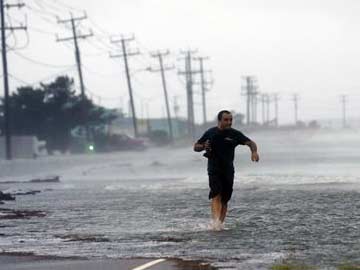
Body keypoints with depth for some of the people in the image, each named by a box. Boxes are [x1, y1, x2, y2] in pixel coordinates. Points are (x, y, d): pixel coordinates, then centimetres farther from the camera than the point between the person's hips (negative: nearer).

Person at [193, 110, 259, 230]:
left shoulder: (234, 134, 2)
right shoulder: (210, 133, 1)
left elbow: (250, 143, -3)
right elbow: (195, 147, 9)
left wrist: (254, 151, -25)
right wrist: (203, 146, -14)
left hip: (228, 170, 3)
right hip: (214, 169, -2)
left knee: (225, 199, 5)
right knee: (216, 195, -20)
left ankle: (220, 223, 15)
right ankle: (215, 221, -32)